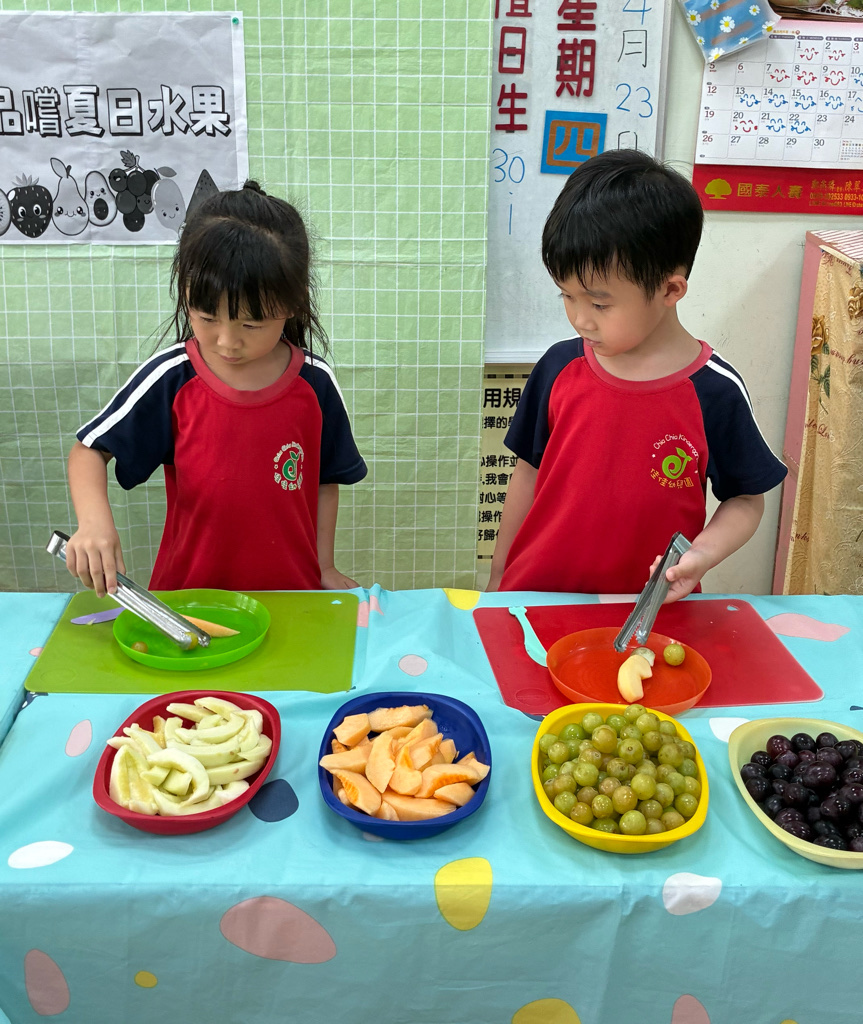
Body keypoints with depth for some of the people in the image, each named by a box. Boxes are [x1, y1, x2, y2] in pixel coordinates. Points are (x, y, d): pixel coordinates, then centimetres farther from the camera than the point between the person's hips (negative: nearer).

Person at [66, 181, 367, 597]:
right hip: (188, 591, 0)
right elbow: (89, 450, -2)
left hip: (289, 596, 1)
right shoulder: (169, 379, -9)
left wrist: (323, 567, 7)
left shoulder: (315, 383, -5)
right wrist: (94, 520, -20)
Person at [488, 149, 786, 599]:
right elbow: (530, 473, 5)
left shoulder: (716, 390, -12)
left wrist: (703, 554, -20)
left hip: (649, 612, -2)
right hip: (538, 594, 2)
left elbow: (746, 499, -1)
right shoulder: (559, 367, -5)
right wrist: (499, 579, 9)